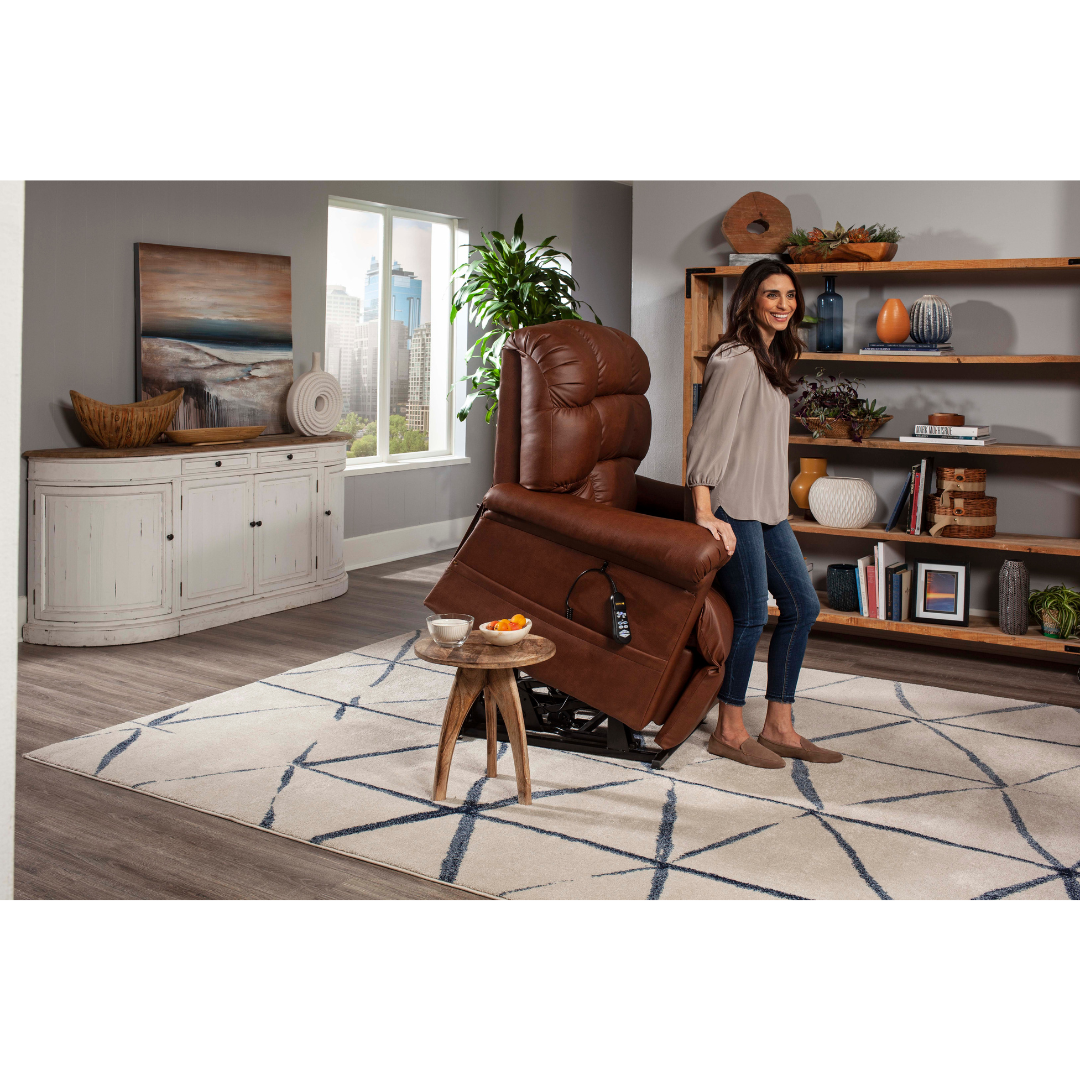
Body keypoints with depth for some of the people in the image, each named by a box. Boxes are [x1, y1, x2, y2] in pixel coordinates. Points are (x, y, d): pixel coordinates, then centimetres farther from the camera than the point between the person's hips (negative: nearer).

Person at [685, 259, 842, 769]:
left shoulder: (772, 357, 17)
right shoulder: (736, 358, -13)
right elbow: (707, 436, -19)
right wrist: (704, 514, -24)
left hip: (768, 506, 10)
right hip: (735, 507, -10)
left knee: (802, 606, 10)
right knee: (751, 616, -5)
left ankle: (778, 727, 19)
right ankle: (730, 731, 11)